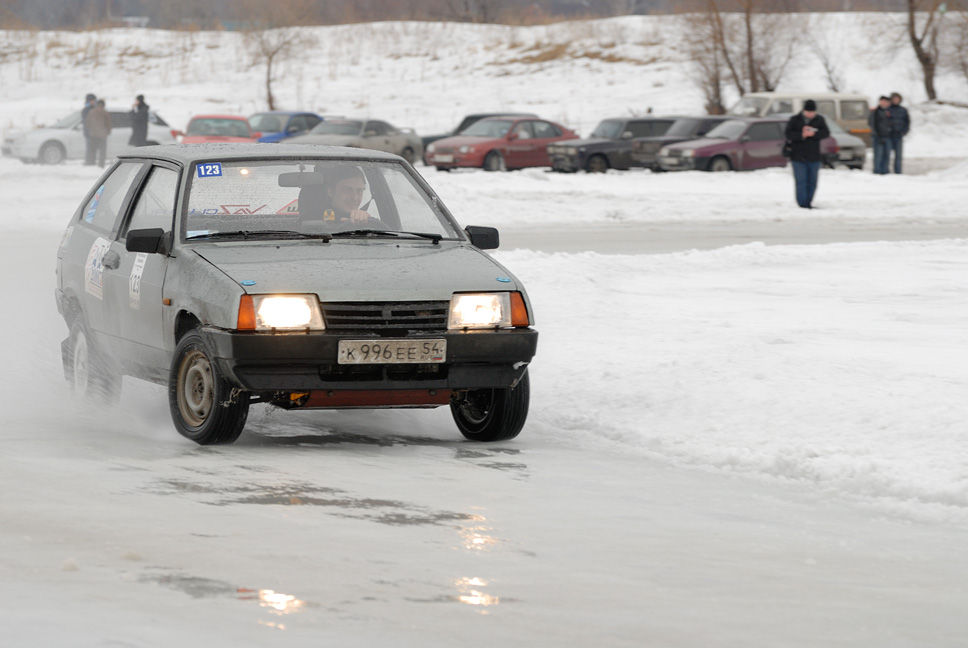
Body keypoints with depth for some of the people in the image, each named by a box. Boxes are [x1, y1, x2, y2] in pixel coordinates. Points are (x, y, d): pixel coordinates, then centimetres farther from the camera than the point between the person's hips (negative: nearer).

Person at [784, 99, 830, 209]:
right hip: (798, 157, -2)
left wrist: (814, 134, -22)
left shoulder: (819, 120, 6)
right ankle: (802, 204, -9)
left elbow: (826, 133, -6)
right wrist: (801, 135, -23)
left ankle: (808, 203, 16)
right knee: (801, 182, -8)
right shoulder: (795, 120, 2)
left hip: (814, 157, 2)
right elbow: (788, 134, -9)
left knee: (812, 182, 5)